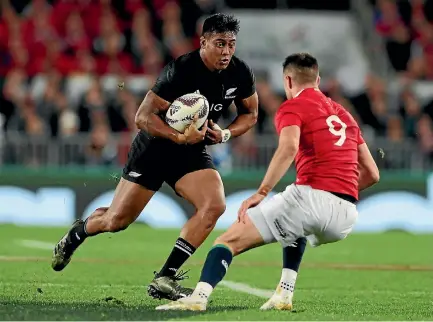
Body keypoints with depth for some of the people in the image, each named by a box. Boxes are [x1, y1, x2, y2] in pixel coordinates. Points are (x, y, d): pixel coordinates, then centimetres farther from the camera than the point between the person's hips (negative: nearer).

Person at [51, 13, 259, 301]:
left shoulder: (241, 74, -9)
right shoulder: (181, 71, -26)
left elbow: (251, 114, 9)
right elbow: (143, 117, -24)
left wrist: (226, 134, -11)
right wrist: (181, 137, -34)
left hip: (193, 152, 4)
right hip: (155, 147, -4)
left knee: (215, 205, -22)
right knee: (117, 220, 0)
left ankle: (165, 278, -16)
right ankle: (74, 236, 37)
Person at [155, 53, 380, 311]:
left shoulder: (292, 108, 6)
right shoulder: (344, 114, 26)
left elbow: (289, 147, -18)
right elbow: (371, 174, 24)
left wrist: (261, 193, -19)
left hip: (312, 196, -7)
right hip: (347, 217, 7)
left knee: (229, 241, -4)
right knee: (296, 228, 42)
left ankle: (200, 297, -27)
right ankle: (284, 294, 27)